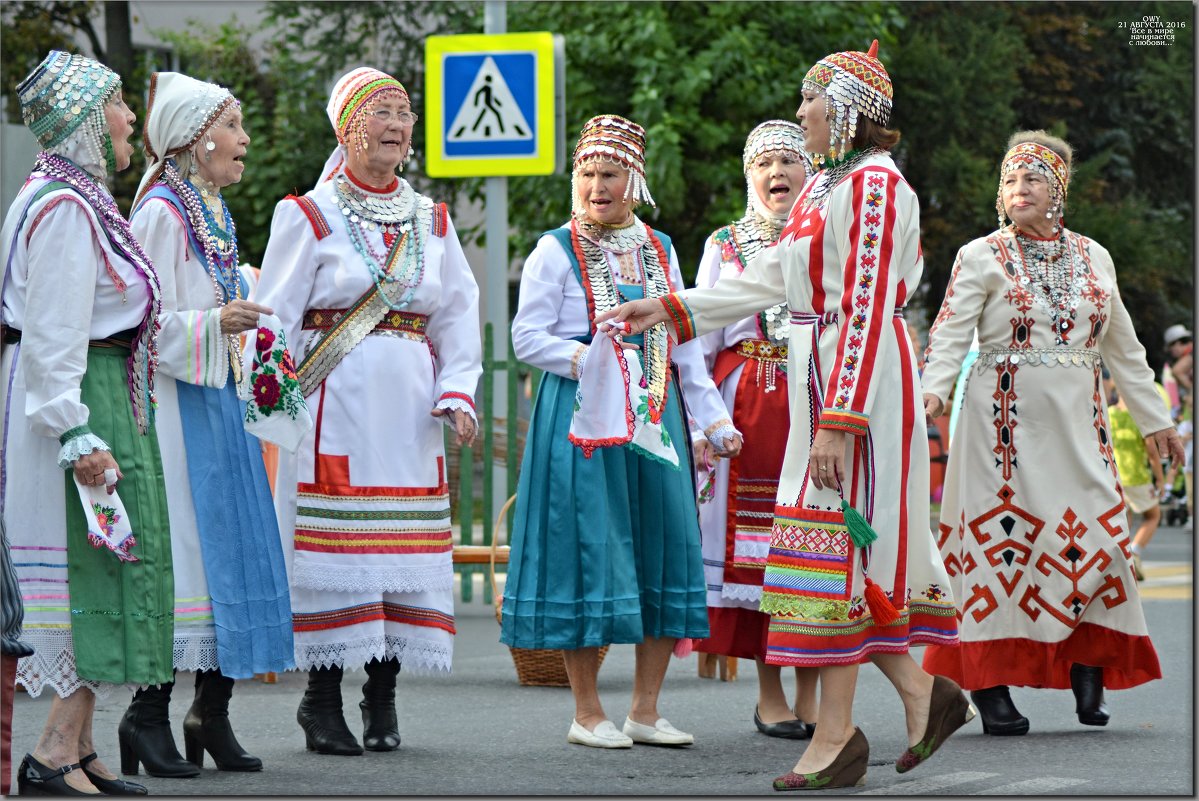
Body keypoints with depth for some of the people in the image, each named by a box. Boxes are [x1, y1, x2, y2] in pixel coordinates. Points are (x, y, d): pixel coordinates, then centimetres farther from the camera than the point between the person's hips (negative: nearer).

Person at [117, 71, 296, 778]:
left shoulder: (213, 213, 17)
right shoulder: (161, 211, -10)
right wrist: (214, 323, -26)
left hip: (218, 400, 9)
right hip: (175, 401, -9)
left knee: (233, 547, 6)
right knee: (181, 548, -9)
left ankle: (213, 712, 11)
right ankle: (149, 713, -4)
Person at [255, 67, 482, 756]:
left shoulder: (432, 221, 15)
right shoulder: (311, 216, 2)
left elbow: (458, 315, 15)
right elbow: (274, 318, 0)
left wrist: (456, 393, 1)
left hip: (408, 412, 4)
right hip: (336, 406, -4)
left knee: (404, 547, 0)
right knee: (335, 545, -8)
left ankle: (383, 698, 8)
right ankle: (323, 699, 0)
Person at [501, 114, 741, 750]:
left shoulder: (660, 250, 15)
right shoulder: (557, 250, 0)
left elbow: (684, 343, 16)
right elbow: (527, 338, -4)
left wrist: (714, 420, 10)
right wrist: (589, 362, -18)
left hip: (654, 416, 5)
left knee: (664, 547, 2)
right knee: (587, 550, -5)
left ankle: (645, 711, 10)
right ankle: (587, 713, 5)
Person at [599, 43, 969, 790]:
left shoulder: (874, 184, -15)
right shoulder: (824, 185, 16)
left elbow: (868, 311, -20)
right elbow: (769, 281, 22)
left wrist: (837, 421, -23)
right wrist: (667, 309, 23)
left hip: (860, 380, -9)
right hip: (818, 373, 9)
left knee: (833, 541, -6)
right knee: (841, 542, 9)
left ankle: (837, 735, -1)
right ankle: (921, 691, 16)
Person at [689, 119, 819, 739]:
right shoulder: (725, 245, 11)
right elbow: (700, 341, 8)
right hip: (745, 404, 0)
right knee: (750, 543, -2)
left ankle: (812, 692, 2)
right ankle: (769, 694, 5)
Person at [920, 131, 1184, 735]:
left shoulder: (1093, 258, 13)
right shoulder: (982, 256, 1)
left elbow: (1122, 346, 20)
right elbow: (950, 331, -10)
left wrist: (1153, 419, 21)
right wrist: (932, 391, -28)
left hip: (1076, 423, 4)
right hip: (1004, 420, -4)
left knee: (1092, 536, -4)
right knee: (999, 539, -6)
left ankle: (1088, 667, 8)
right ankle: (990, 685, -4)